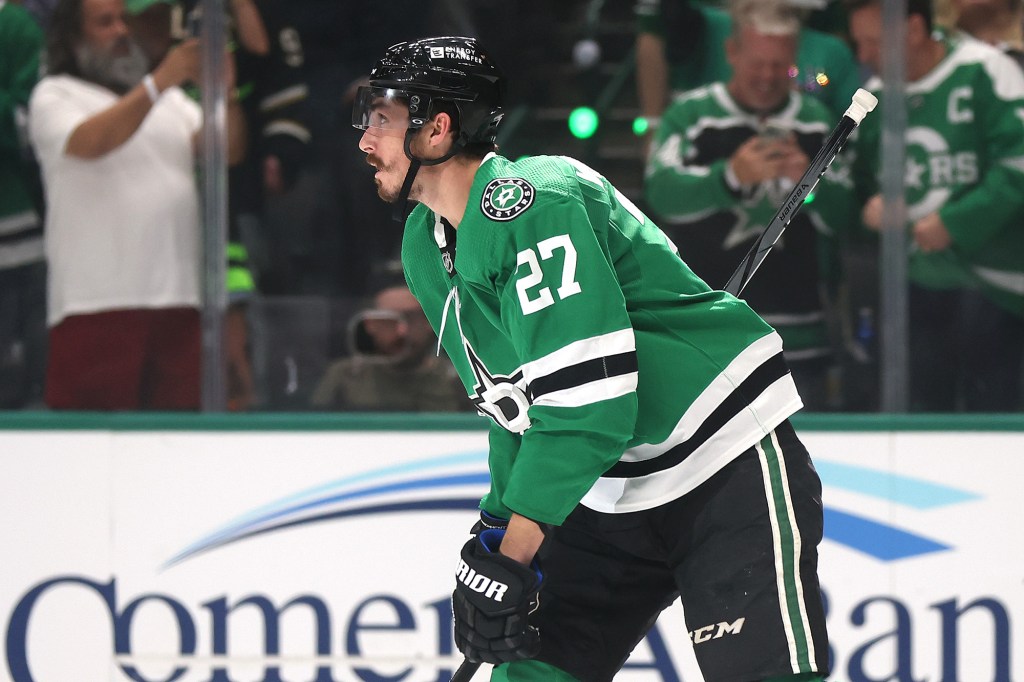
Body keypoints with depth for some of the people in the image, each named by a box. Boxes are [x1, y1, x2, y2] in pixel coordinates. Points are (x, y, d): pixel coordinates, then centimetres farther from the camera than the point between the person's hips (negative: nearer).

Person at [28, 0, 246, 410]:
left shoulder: (170, 98, 24)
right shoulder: (55, 95, 8)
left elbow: (227, 151, 11)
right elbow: (90, 142, -14)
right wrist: (160, 82, -19)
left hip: (180, 297, 5)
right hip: (97, 299, -5)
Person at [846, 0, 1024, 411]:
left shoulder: (983, 73, -9)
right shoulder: (877, 94, 11)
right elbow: (864, 178, 22)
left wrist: (953, 223, -16)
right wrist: (871, 204, -1)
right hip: (917, 281, 6)